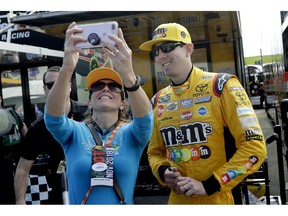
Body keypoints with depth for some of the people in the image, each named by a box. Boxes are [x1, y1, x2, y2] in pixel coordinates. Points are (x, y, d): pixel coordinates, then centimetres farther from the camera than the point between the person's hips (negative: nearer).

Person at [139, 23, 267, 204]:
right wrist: (163, 172, -5)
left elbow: (254, 147, -14)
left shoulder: (221, 86, -10)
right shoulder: (158, 101, 5)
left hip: (219, 199, -4)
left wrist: (209, 185, -17)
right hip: (178, 200, 5)